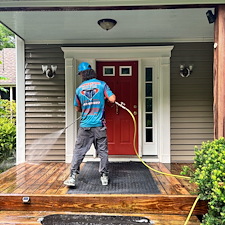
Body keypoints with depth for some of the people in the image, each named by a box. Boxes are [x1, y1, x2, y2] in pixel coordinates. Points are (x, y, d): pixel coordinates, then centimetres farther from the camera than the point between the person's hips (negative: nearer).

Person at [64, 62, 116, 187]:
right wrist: (105, 97, 12)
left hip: (85, 126, 1)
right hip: (99, 125, 0)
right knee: (102, 151, 10)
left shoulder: (79, 89, 4)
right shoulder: (102, 84, -1)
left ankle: (73, 177, 6)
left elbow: (78, 108, 13)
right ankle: (104, 177, 17)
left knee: (79, 151, 7)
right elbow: (112, 99, -10)